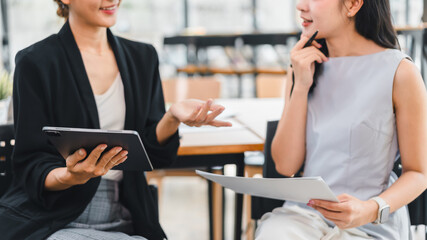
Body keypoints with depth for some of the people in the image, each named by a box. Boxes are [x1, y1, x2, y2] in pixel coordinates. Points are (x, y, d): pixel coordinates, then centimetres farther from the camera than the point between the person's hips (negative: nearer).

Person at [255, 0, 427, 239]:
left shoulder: (400, 71, -6)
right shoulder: (305, 67, 9)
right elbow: (286, 165, 2)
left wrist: (371, 210, -21)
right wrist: (301, 86, -6)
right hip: (304, 214, 4)